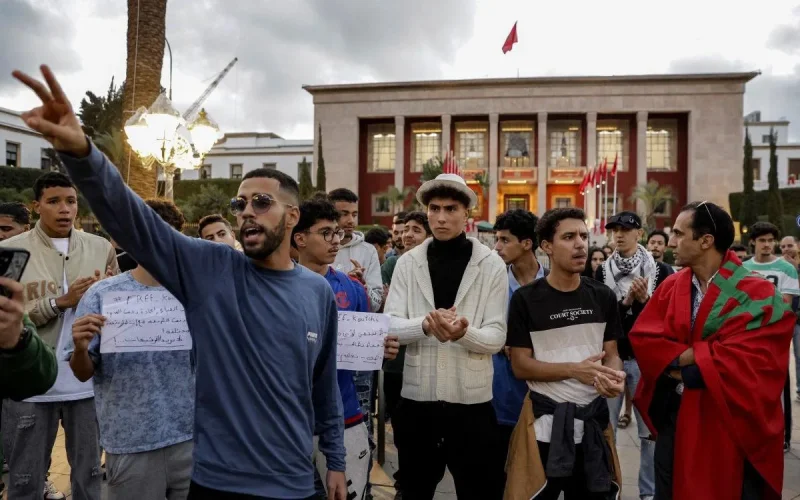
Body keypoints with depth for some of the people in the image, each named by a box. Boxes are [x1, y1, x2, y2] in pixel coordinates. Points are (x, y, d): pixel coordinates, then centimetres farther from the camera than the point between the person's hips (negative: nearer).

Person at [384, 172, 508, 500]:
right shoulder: (408, 262, 2)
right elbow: (389, 325, -4)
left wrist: (464, 332, -28)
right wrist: (425, 324, -23)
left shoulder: (491, 265, -3)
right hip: (417, 395, 2)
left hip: (471, 399, -2)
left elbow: (497, 337, -7)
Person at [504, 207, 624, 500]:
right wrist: (575, 370, -20)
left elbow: (611, 353, 9)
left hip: (593, 418, 3)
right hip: (546, 422, -3)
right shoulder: (526, 300, -8)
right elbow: (520, 365, -9)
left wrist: (615, 375, -15)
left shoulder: (603, 297, 3)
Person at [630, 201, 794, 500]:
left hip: (730, 425, -4)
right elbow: (642, 337, -6)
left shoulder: (757, 295, -12)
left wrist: (687, 367, -17)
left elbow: (752, 357, -20)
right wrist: (696, 354, -19)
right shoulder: (670, 287, 2)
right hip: (674, 419, 4)